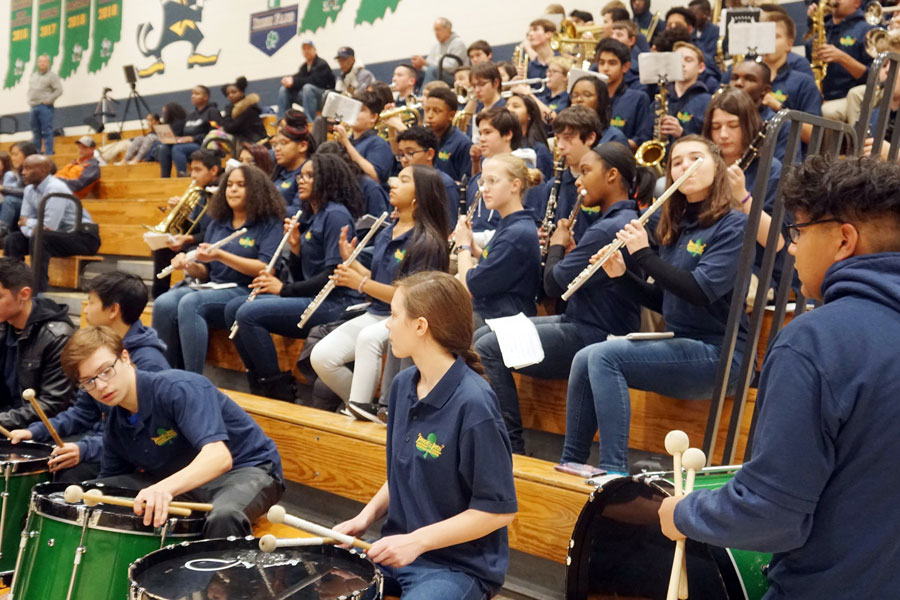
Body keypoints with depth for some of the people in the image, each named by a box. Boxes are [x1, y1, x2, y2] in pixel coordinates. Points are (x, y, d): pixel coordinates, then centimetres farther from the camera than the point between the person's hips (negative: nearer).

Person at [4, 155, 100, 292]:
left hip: (83, 237, -9)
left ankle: (38, 290, -28)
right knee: (13, 240, -1)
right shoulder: (30, 190, 5)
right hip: (59, 234, 9)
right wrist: (32, 231, -18)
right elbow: (23, 223, 5)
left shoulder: (56, 188, -21)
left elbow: (49, 227, -24)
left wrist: (28, 222, -6)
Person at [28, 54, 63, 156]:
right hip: (34, 106, 7)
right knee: (35, 132, 12)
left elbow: (59, 90, -11)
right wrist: (29, 100, 10)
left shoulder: (52, 76, -3)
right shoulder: (33, 76, 17)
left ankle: (49, 153, -6)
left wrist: (48, 100, -14)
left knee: (47, 132, -8)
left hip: (45, 107, -7)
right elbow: (30, 89, 25)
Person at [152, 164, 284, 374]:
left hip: (245, 291, -6)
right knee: (163, 304, -24)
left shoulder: (269, 224, 1)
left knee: (190, 303, -32)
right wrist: (189, 266, -3)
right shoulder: (217, 224, 19)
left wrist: (221, 256, -18)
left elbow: (266, 269, -12)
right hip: (211, 287, 6)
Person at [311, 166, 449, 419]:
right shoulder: (385, 234, 13)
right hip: (375, 314, 7)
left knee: (368, 337, -38)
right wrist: (350, 260, 2)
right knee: (321, 357, -13)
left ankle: (360, 408, -29)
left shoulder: (427, 241, -11)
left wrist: (361, 283, -18)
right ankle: (361, 406, 4)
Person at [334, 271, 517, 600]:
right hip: (398, 547, 7)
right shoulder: (403, 385, 2)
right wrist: (367, 516, -1)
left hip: (458, 564, -7)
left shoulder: (472, 403, -23)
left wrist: (417, 541, -21)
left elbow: (499, 509, -19)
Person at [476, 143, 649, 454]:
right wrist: (568, 247, 3)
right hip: (579, 322, 11)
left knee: (489, 347, -14)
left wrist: (557, 245, -1)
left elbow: (554, 284, -19)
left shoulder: (608, 229, -22)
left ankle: (513, 445, -6)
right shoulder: (625, 219, 12)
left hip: (591, 337, -11)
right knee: (482, 334, 10)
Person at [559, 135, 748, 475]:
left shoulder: (732, 225, -9)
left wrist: (643, 254, -18)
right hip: (679, 345, 8)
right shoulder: (676, 227, 14)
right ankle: (571, 464, 2)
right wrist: (621, 275, 0)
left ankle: (614, 470, -21)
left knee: (603, 356, -22)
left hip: (716, 353, -8)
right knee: (585, 359, -6)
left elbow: (701, 290, -23)